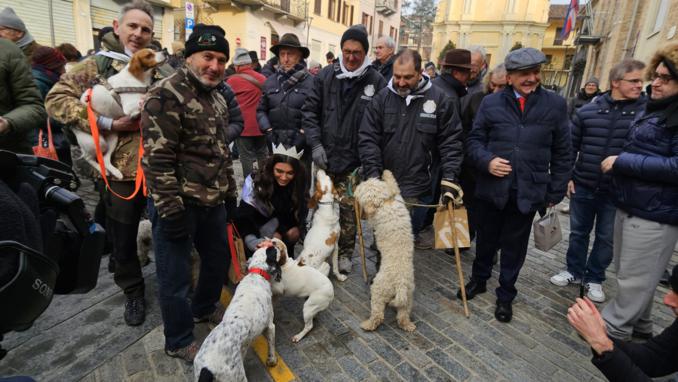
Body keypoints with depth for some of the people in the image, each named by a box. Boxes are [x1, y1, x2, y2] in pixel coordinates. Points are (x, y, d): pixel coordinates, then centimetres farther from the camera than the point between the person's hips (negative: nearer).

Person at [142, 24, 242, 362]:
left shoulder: (216, 97, 13)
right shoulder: (166, 95, -15)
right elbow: (157, 158, -20)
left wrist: (230, 191, 18)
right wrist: (170, 209, -21)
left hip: (212, 202, 9)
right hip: (179, 204, -8)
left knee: (219, 258, 22)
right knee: (175, 277, 7)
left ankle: (204, 307, 48)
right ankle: (179, 342, 28)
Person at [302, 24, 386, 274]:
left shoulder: (376, 81, -4)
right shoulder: (325, 76, 3)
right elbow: (310, 111, 4)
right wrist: (315, 144, -7)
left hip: (353, 161, -2)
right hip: (324, 156, 3)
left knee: (348, 210, 5)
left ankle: (345, 253, 26)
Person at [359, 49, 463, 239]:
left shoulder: (439, 99, -3)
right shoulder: (382, 97, -1)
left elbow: (451, 142, -1)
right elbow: (368, 138, -3)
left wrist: (449, 179, -8)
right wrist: (373, 175, -11)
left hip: (419, 189, -1)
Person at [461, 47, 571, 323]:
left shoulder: (555, 104, 1)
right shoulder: (491, 103, 1)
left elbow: (561, 154, 4)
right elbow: (474, 140, 5)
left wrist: (556, 192, 2)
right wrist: (486, 161, -15)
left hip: (528, 193, 0)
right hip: (491, 188, 0)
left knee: (514, 247, 13)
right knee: (486, 239, 17)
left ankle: (505, 295, 33)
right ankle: (479, 280, 41)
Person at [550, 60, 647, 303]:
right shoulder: (586, 111, -2)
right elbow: (570, 146, 4)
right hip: (583, 186, 1)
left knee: (606, 238, 12)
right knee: (578, 232, 15)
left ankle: (594, 278, 32)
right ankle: (574, 271, 34)